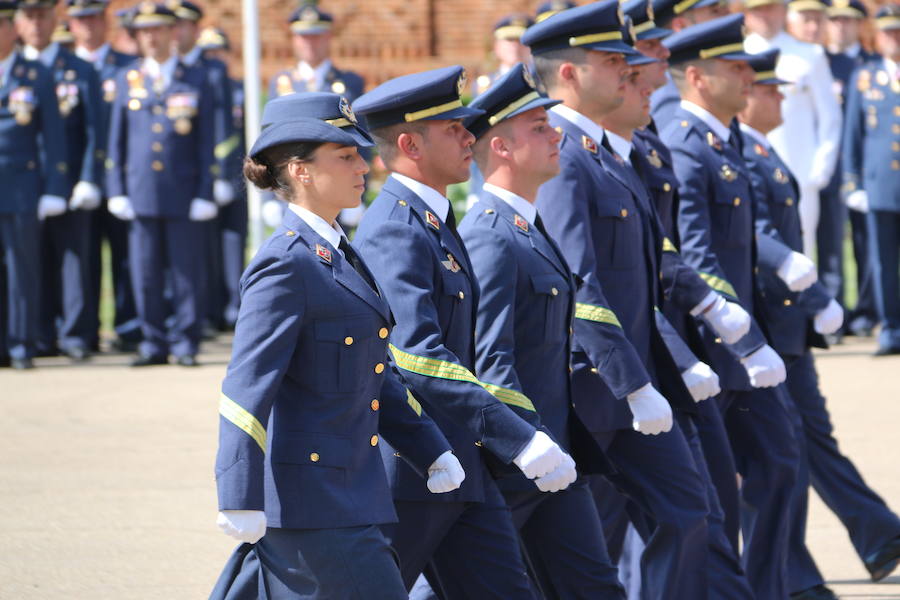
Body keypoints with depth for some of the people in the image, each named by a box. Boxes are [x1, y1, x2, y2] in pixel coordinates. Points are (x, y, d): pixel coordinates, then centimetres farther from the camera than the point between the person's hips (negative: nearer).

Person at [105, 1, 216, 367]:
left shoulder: (195, 81, 5)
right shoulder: (128, 79, 10)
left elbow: (206, 144, 4)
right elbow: (116, 140, 11)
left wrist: (204, 195, -3)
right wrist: (117, 192, 4)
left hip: (183, 195, -2)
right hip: (141, 194, 2)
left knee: (186, 272, 0)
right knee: (145, 274, 2)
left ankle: (186, 343, 6)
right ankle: (153, 343, 9)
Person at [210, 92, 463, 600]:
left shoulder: (339, 255, 15)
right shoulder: (287, 265, -15)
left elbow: (375, 377, 22)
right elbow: (247, 387, -20)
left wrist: (434, 453, 18)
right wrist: (241, 501, -25)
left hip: (345, 489, 10)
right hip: (308, 496, -10)